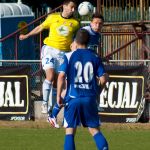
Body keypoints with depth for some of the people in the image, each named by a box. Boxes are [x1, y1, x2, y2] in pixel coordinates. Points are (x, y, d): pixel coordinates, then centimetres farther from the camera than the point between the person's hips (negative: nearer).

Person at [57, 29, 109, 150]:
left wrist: (58, 96, -2)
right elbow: (103, 79, 1)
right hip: (90, 99, 2)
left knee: (70, 131, 4)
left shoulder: (69, 56, 0)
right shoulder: (95, 57, 6)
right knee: (95, 130, 9)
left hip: (73, 98, -2)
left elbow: (61, 76, -10)